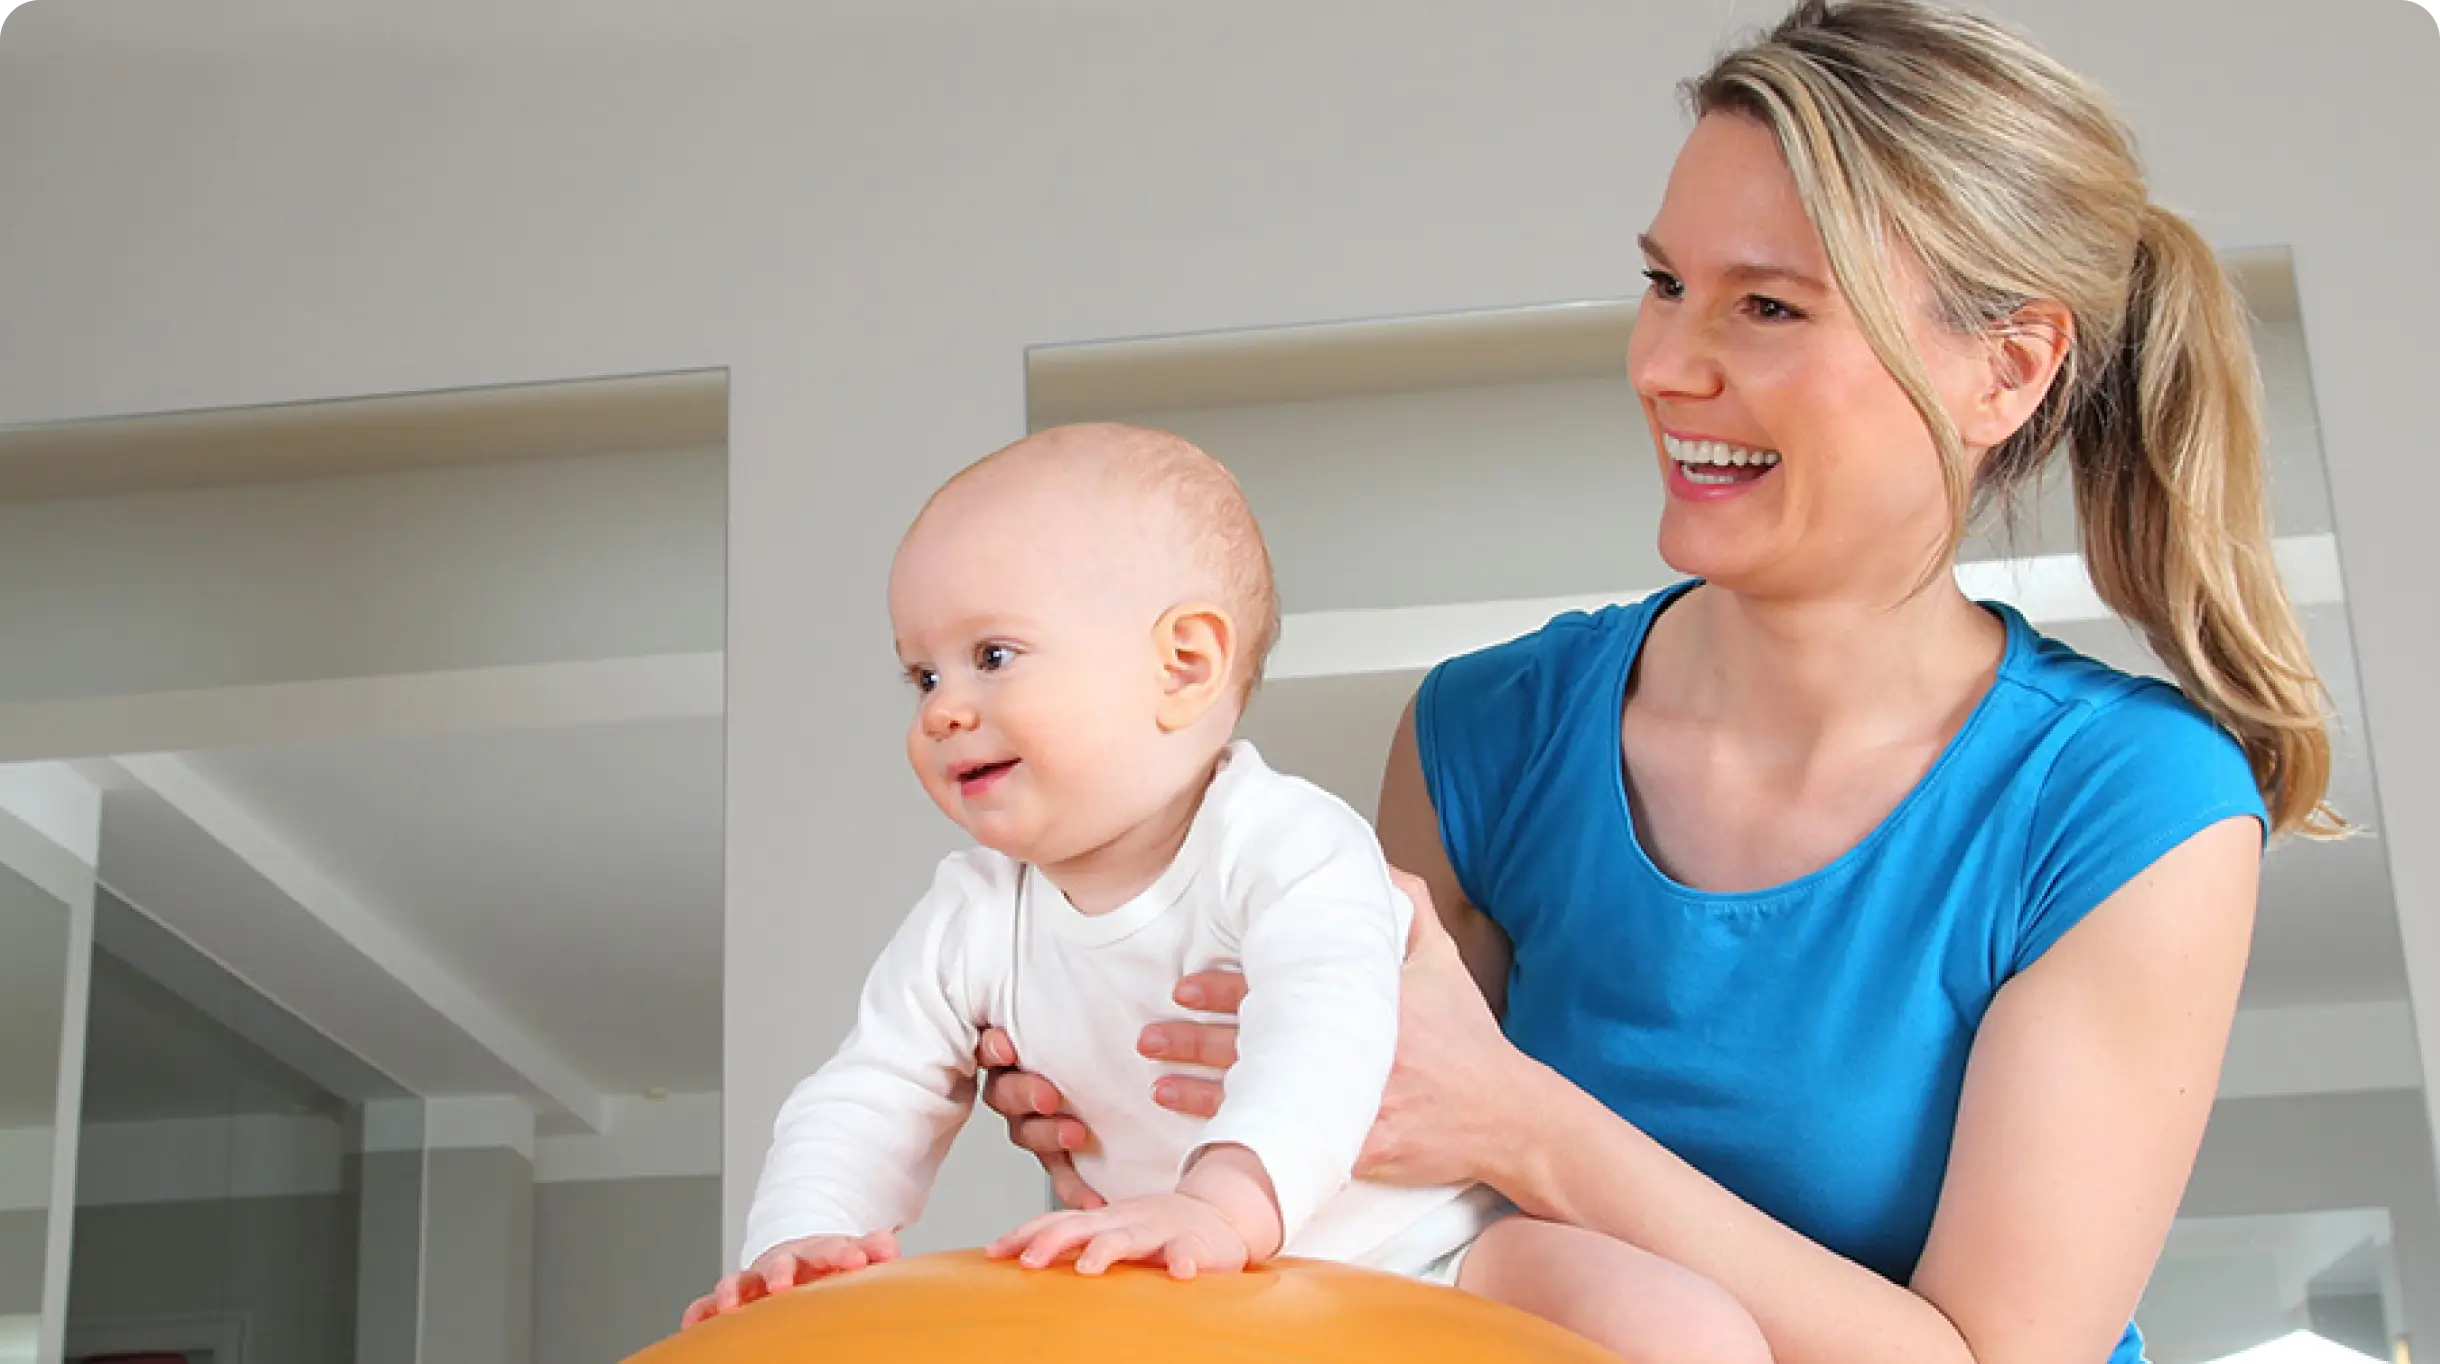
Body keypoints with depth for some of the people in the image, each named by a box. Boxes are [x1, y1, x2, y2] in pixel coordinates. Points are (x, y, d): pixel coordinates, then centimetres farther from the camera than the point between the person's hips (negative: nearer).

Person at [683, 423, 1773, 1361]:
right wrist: (802, 1241, -18)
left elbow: (1326, 1041, -36)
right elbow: (869, 1101, 4)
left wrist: (1222, 1198, -55)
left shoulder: (1285, 847, -18)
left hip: (1427, 1260, -4)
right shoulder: (970, 921, 2)